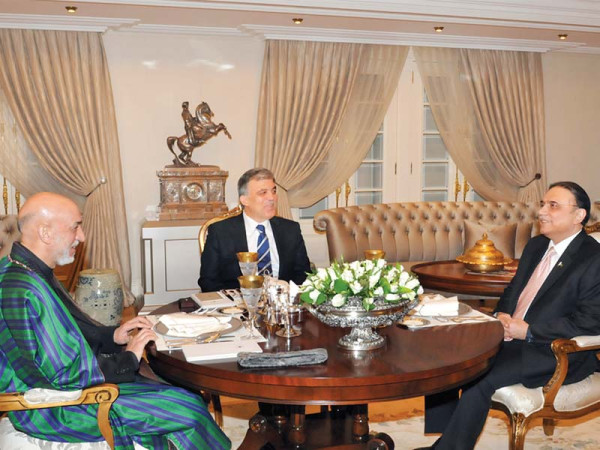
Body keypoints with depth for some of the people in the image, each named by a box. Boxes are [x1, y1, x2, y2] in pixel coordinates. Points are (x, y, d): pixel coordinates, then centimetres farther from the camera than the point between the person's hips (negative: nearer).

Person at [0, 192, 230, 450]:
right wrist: (128, 358, -13)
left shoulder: (31, 272, 6)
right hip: (54, 409, -10)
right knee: (187, 408, -11)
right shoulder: (23, 291, -27)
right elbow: (66, 375, -26)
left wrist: (112, 336, 3)